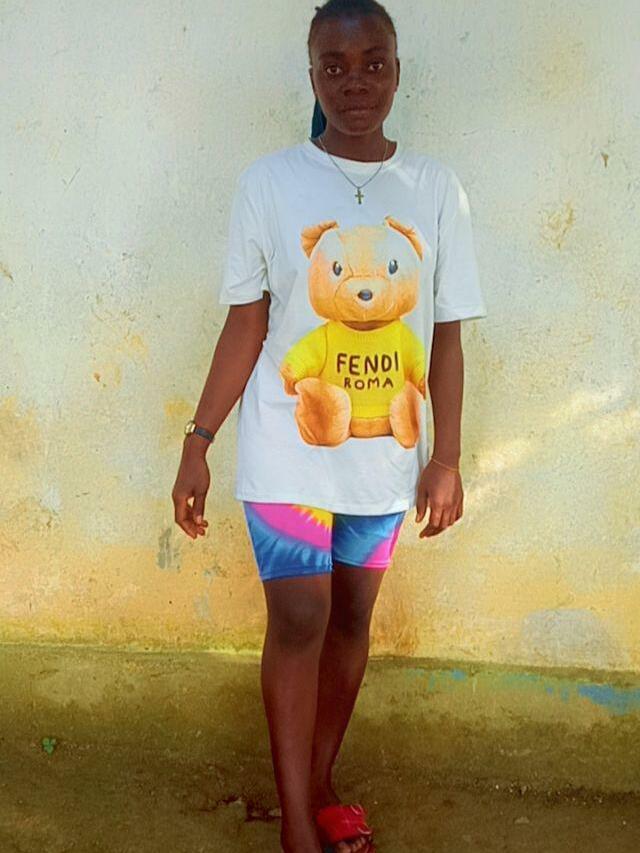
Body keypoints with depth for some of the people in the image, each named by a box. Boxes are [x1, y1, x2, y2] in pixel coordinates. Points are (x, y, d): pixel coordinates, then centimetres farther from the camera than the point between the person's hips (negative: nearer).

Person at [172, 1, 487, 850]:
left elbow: (445, 335, 2)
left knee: (351, 618, 13)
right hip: (288, 452, -2)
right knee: (300, 620, -2)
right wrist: (198, 442, -6)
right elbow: (245, 325, -3)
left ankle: (319, 782, 32)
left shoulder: (435, 187, -1)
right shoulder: (269, 180, -6)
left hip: (384, 458, 3)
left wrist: (446, 457, 0)